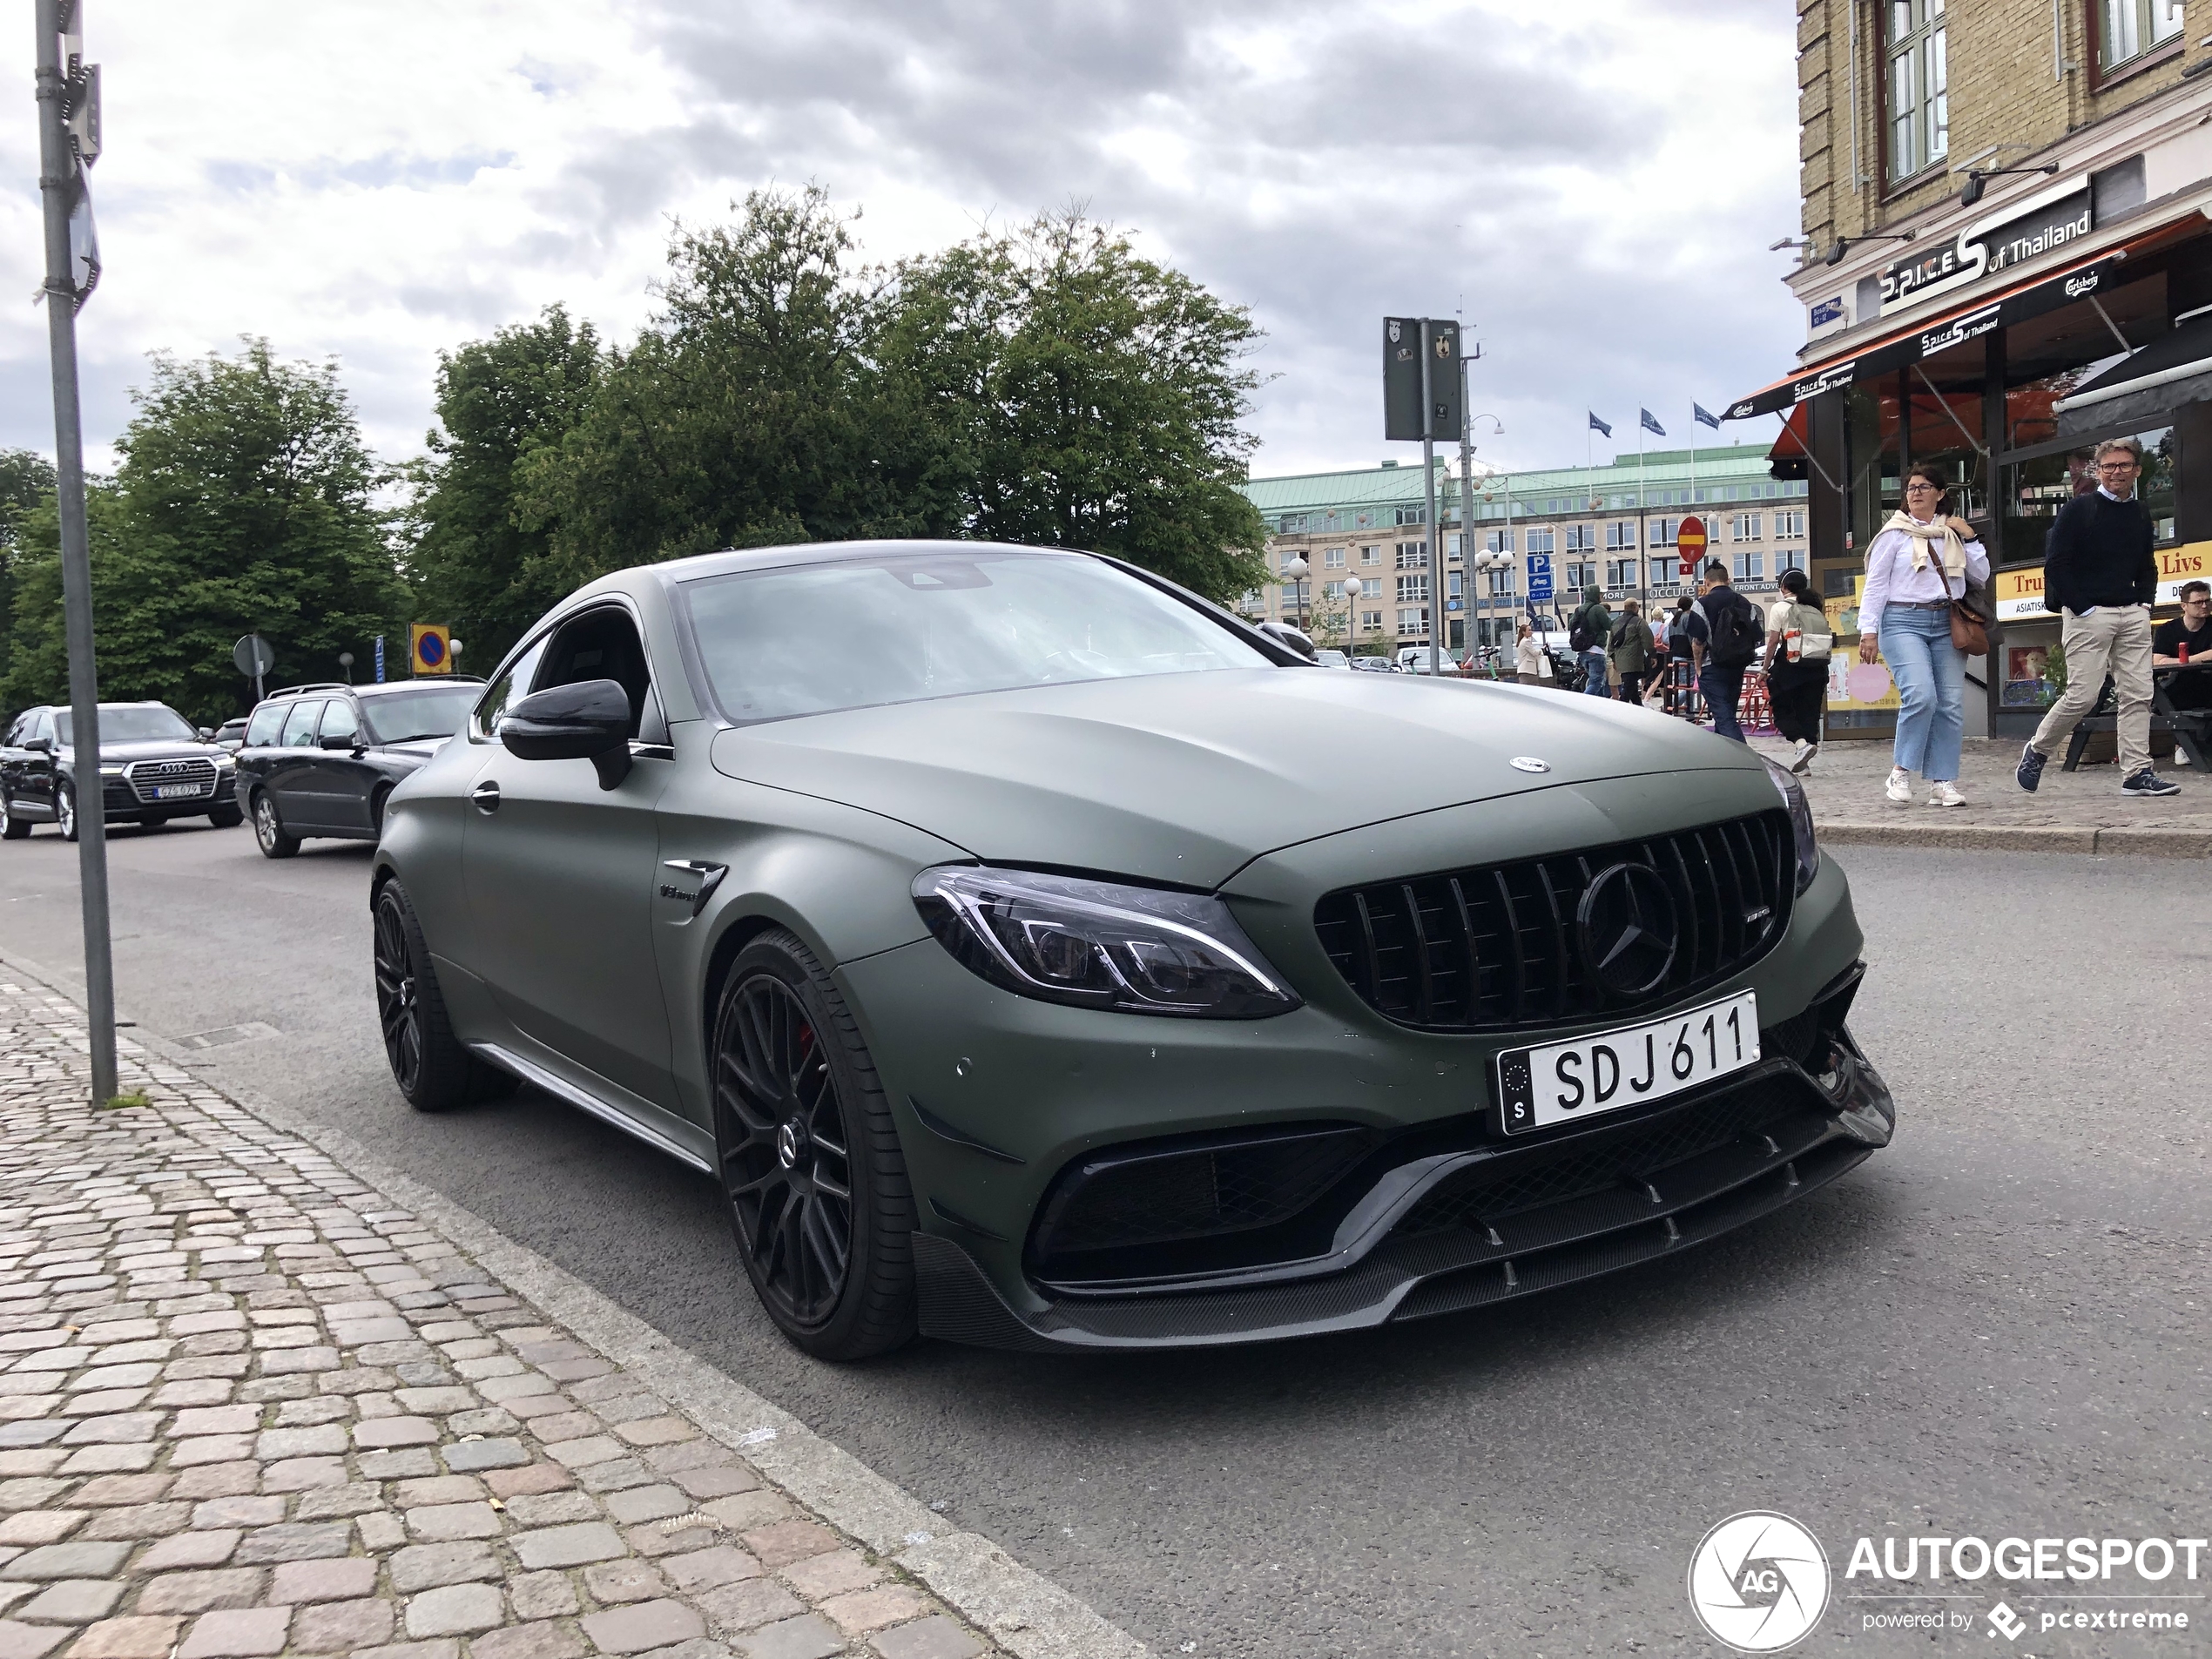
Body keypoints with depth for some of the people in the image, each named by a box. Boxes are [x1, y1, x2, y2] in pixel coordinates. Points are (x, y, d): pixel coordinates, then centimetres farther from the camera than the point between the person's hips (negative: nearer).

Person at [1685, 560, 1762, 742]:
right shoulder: (1746, 604, 8)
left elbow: (1698, 641, -12)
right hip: (1738, 668, 6)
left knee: (1724, 716, -9)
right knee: (1727, 712, 18)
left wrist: (1698, 667, -1)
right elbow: (1755, 639, 8)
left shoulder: (1702, 604, -9)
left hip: (1712, 667, -6)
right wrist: (1742, 658, 17)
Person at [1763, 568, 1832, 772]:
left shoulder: (1780, 608, -1)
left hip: (1791, 665, -5)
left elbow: (1773, 642, -5)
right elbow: (1826, 640, 7)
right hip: (1818, 667, 5)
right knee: (1809, 712, 7)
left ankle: (1801, 743, -20)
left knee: (1782, 711, 3)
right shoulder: (1816, 610, 13)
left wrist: (1765, 669, 1)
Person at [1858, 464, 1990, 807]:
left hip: (1946, 623, 4)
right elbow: (1875, 584, 2)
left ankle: (1943, 782, 0)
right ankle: (1900, 772, -9)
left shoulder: (1952, 532, 16)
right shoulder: (1895, 533, 6)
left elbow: (1981, 576, 15)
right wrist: (1869, 631, -6)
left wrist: (1969, 539, 5)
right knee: (1920, 695, -22)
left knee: (1951, 703, -4)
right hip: (1904, 621, -4)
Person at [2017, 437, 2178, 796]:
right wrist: (2082, 607, -12)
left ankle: (2137, 773, 1)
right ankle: (2037, 750, 12)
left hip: (2133, 615, 6)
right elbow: (2055, 564, -8)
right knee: (2083, 695, -9)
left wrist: (2146, 602, 8)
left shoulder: (2140, 515, 16)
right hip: (2088, 614, -6)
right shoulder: (2078, 509, -3)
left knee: (2138, 694, -1)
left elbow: (2147, 567, 25)